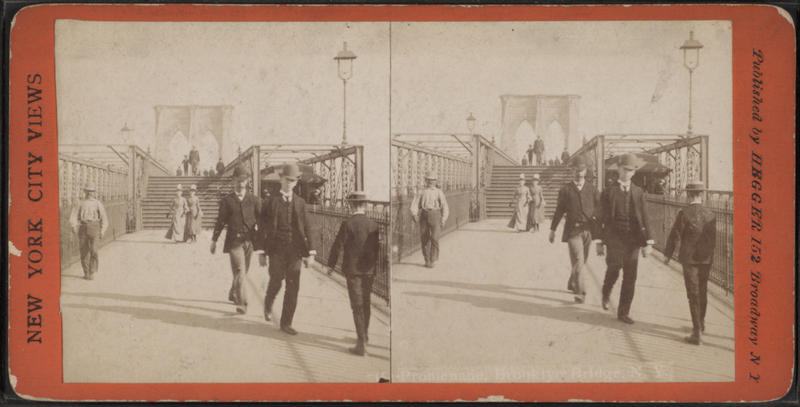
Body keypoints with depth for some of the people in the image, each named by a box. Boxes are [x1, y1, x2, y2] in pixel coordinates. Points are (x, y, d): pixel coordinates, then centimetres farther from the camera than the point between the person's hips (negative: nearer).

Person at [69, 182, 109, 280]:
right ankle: (86, 272, 11)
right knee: (84, 251, 1)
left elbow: (104, 218, 8)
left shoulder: (98, 204, 11)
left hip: (94, 228, -2)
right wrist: (74, 226, -10)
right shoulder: (81, 204, 16)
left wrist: (102, 230, -3)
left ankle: (92, 272, -9)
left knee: (94, 250, -14)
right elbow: (74, 216, 8)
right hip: (83, 228, 2)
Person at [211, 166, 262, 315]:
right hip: (234, 241, -3)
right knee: (240, 272, -13)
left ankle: (233, 294, 35)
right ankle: (242, 303, -16)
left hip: (249, 240, 3)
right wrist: (214, 240, 10)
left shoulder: (253, 200, 9)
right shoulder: (227, 201, 5)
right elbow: (220, 221, 9)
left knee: (243, 272, 11)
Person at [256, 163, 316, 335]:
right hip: (277, 250, -2)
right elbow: (262, 228, 2)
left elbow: (307, 229, 7)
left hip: (295, 250, 2)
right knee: (276, 281, -8)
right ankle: (268, 304, 25)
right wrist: (261, 253, -2)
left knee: (293, 287, 0)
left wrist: (311, 253, -1)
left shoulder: (300, 203, 10)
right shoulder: (271, 201, 2)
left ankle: (286, 322, 9)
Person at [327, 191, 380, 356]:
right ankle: (365, 332, 39)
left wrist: (331, 264, 2)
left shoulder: (348, 224, -13)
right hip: (369, 269, 4)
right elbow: (377, 248, 7)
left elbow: (337, 245, -10)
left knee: (357, 305, -2)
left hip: (353, 270, -4)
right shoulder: (373, 225, 0)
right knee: (366, 302, 21)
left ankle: (362, 344, -5)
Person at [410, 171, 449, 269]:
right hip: (424, 216, 2)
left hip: (435, 215, -2)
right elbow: (415, 203, 5)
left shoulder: (439, 193, 12)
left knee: (434, 238, -13)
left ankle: (433, 260, -6)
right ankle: (427, 260, 13)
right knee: (424, 238, 2)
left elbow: (445, 206, 9)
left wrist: (444, 218, -4)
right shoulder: (422, 193, 15)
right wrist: (414, 214, -13)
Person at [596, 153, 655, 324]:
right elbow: (600, 218, 5)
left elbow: (645, 218, 8)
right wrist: (600, 242, 1)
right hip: (615, 239, -2)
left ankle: (623, 312, 12)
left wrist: (649, 242, 0)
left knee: (630, 278, 2)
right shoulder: (609, 192, 3)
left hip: (633, 240, 3)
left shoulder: (638, 192, 10)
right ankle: (606, 293, 18)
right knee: (614, 269, -16)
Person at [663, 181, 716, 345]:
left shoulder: (684, 214, -13)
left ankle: (697, 333, -5)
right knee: (703, 291, 21)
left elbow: (675, 236, -8)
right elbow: (713, 239, 6)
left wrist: (668, 254, 4)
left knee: (693, 295, -2)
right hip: (706, 259, 4)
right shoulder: (710, 215, -2)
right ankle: (701, 323, 40)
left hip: (689, 259, -4)